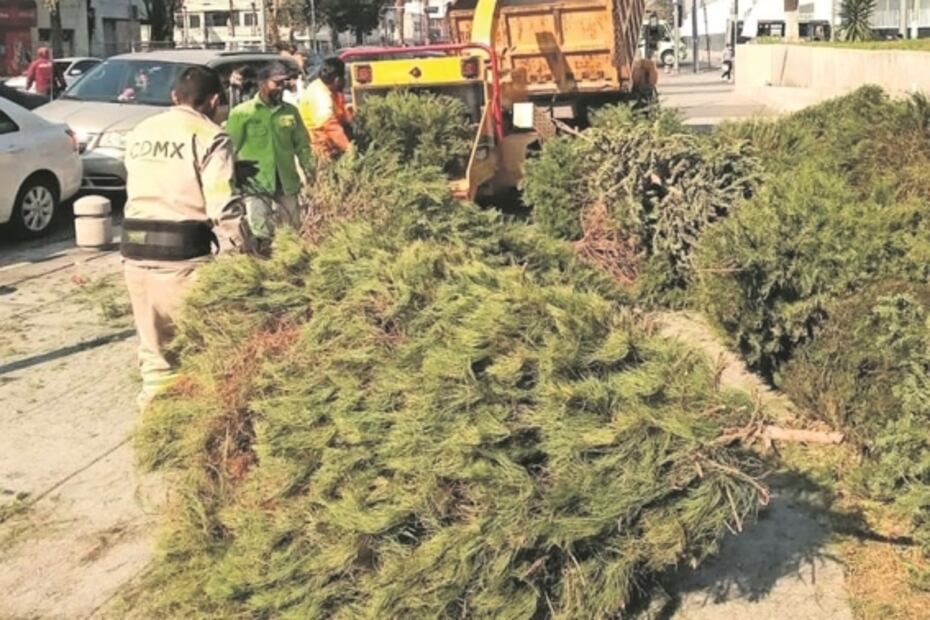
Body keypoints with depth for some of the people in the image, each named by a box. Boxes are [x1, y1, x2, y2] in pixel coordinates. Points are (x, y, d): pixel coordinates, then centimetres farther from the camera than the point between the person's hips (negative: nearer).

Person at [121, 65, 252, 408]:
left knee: (153, 343, 15)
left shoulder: (140, 132, 15)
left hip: (135, 248, 7)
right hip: (183, 251, -7)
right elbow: (224, 208, -13)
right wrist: (238, 253, -6)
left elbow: (139, 189, 16)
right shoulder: (209, 137, -7)